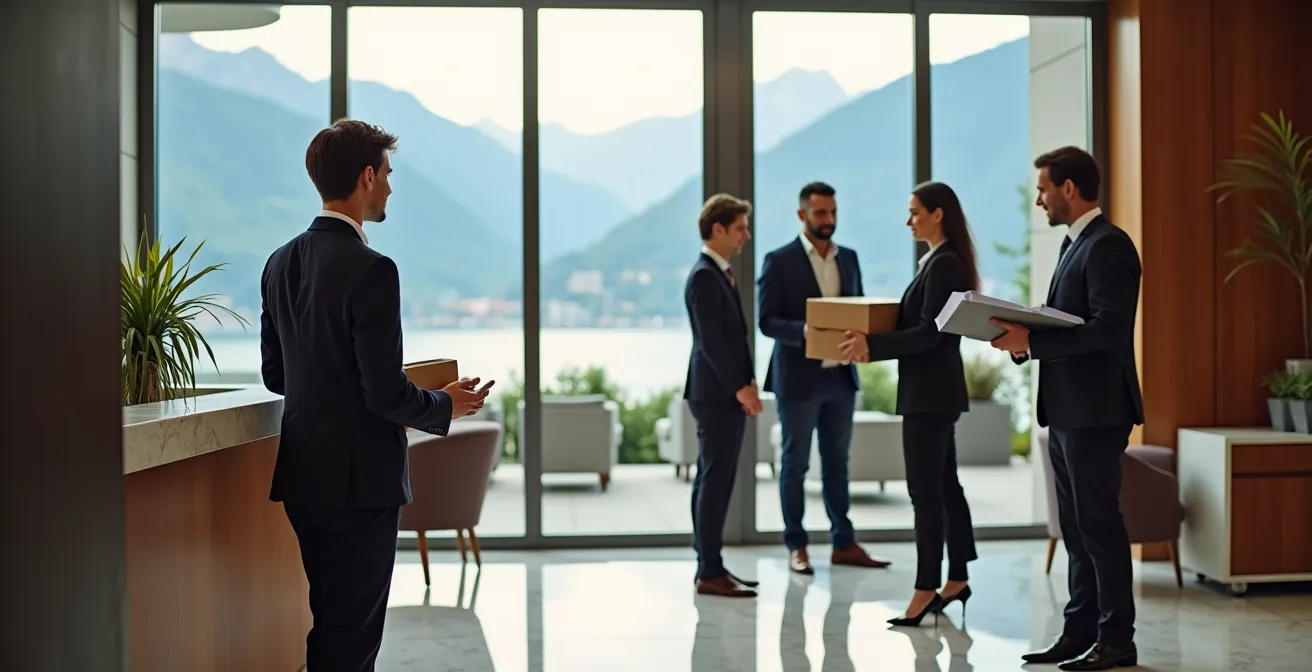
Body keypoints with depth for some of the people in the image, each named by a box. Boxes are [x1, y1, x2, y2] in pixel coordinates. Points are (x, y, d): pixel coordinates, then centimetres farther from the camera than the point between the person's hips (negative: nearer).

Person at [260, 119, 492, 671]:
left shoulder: (281, 263, 5)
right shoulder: (370, 272, -19)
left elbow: (274, 373, 12)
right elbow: (386, 394, -20)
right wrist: (446, 405, -2)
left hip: (303, 477, 8)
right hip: (359, 480, -8)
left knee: (327, 623, 20)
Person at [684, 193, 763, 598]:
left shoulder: (719, 274, 16)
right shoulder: (704, 276, -15)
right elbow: (711, 341, -20)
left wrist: (745, 384, 12)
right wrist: (740, 388, -18)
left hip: (725, 394, 10)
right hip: (717, 395, -10)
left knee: (712, 480, 12)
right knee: (716, 481, -7)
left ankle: (709, 566, 18)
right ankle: (710, 573, -3)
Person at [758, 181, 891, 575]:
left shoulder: (848, 258, 11)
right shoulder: (779, 261, -6)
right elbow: (767, 321, -10)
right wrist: (805, 331, -27)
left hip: (841, 376, 5)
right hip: (799, 378, -5)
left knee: (837, 462, 11)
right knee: (795, 464, 4)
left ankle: (843, 543, 18)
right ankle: (796, 546, 12)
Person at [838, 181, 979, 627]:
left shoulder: (944, 265, -16)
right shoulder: (940, 261, 15)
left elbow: (929, 333, -22)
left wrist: (873, 345, -24)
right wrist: (872, 342, 17)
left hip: (931, 392, -10)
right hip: (933, 390, 10)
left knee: (925, 491, -7)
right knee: (944, 485, 14)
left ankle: (927, 590, -3)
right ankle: (956, 581, 22)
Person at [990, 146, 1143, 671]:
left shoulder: (1107, 245, -13)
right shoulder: (1074, 243, 17)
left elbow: (1107, 329, -23)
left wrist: (1032, 342, -23)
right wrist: (1023, 337, 2)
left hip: (1095, 411, -10)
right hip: (1066, 410, 10)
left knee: (1098, 523, -3)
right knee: (1077, 527, 13)